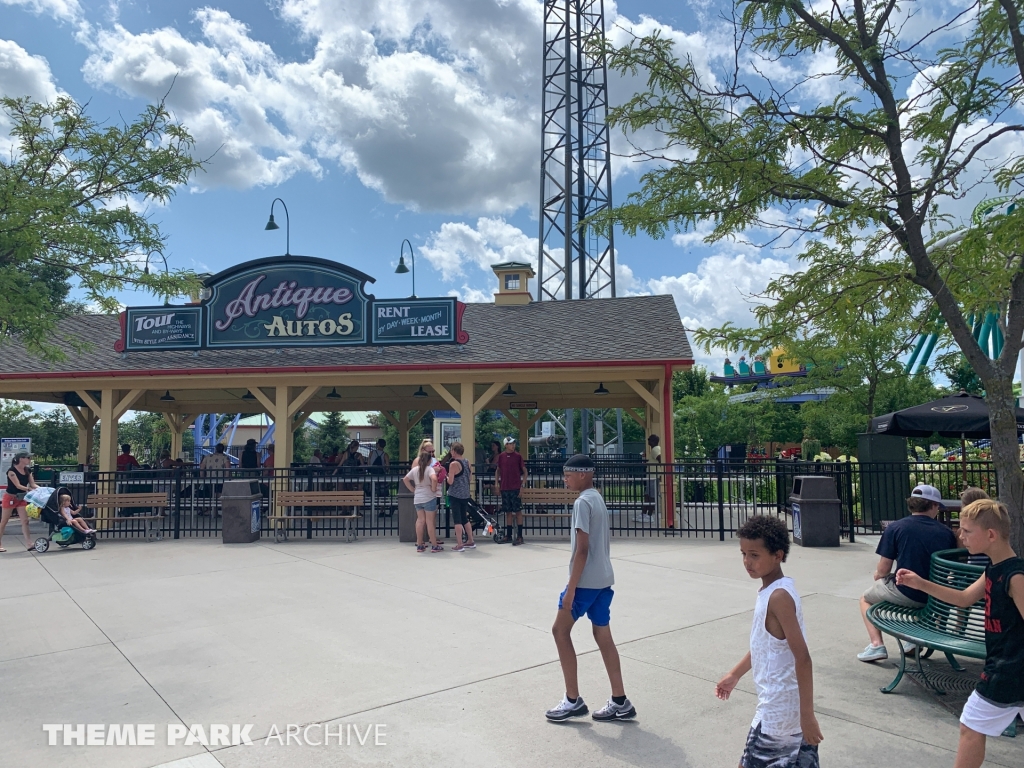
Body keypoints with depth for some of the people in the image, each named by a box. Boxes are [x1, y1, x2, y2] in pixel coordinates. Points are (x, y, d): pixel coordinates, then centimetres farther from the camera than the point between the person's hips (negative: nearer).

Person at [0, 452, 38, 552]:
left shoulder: (28, 470, 0)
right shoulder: (11, 471, -19)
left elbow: (33, 484, -3)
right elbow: (18, 486, -25)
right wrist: (30, 489, -37)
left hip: (22, 498, 6)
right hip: (10, 498, -6)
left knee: (25, 521, -2)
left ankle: (29, 545, -6)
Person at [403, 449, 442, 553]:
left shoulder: (415, 469, 7)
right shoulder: (429, 469, -11)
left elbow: (405, 479, 12)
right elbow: (434, 479, -29)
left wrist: (413, 490, 12)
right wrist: (434, 489, -15)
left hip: (417, 498, 5)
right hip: (429, 498, -5)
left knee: (420, 520, 12)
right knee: (430, 521, 0)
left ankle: (419, 545, 15)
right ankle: (434, 546, 6)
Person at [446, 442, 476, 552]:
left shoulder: (453, 464, -15)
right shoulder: (467, 462, 6)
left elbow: (450, 481, -16)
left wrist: (446, 476, 3)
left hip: (455, 495, -7)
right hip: (465, 494, 7)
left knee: (457, 519, -2)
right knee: (465, 518, 18)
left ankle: (459, 545, 0)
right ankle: (471, 542, 24)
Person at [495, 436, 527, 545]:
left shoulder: (518, 456, -2)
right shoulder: (501, 456, 6)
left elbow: (525, 471, 1)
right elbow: (498, 470, 17)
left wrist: (523, 484, -7)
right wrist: (497, 483, 7)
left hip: (516, 488, -3)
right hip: (504, 488, 3)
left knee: (518, 511, -4)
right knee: (508, 511, 10)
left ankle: (519, 536, -2)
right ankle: (508, 535, 18)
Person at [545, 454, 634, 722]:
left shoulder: (583, 502, -16)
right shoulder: (598, 498, 12)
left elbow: (582, 549, -20)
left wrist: (571, 589, -18)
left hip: (586, 581, -9)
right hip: (604, 579, 9)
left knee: (560, 630, 3)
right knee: (603, 635, 12)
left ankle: (573, 700, 9)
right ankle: (620, 702, 16)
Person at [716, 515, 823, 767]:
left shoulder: (778, 596, -22)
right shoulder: (773, 590, 6)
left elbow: (802, 657, -25)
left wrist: (807, 715, -24)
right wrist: (735, 674, 27)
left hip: (779, 706, -9)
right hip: (786, 701, 9)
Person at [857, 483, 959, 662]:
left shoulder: (895, 528, -10)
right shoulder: (946, 533, -2)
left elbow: (882, 571, -8)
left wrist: (878, 576, 15)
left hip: (905, 594, -4)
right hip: (936, 597, 4)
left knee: (866, 598, 24)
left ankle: (877, 644, 7)